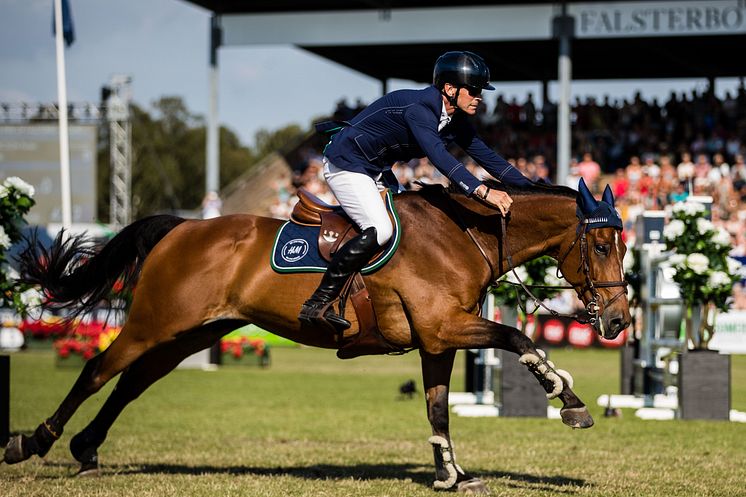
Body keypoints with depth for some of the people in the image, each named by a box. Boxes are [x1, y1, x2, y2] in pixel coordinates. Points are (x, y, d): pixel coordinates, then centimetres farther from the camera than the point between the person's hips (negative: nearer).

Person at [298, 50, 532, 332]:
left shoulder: (455, 122, 1)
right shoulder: (418, 109, -29)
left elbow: (486, 156, 8)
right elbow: (439, 156, -43)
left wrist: (531, 188, 2)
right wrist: (482, 191, -52)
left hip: (376, 170, 10)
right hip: (345, 163, -10)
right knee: (380, 230, -23)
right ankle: (317, 304, -22)